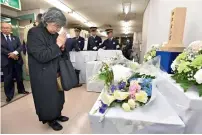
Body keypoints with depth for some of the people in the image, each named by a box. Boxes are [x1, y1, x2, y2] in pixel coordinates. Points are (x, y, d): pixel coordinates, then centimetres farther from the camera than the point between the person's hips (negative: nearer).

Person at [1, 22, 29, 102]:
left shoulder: (15, 38, 11)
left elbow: (20, 46, -1)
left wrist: (15, 52, -19)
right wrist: (9, 54, -18)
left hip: (17, 60, 3)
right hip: (6, 61, -2)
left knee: (19, 77, 12)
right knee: (8, 79, 2)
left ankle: (21, 90, 31)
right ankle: (9, 95, 16)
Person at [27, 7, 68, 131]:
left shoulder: (54, 34, 7)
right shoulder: (34, 33, -15)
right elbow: (42, 56, -25)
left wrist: (62, 47, -7)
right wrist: (57, 44, -23)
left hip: (56, 73, 7)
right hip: (43, 76, -7)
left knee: (57, 96, 18)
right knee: (47, 98, 9)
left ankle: (57, 115, 39)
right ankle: (50, 119, 31)